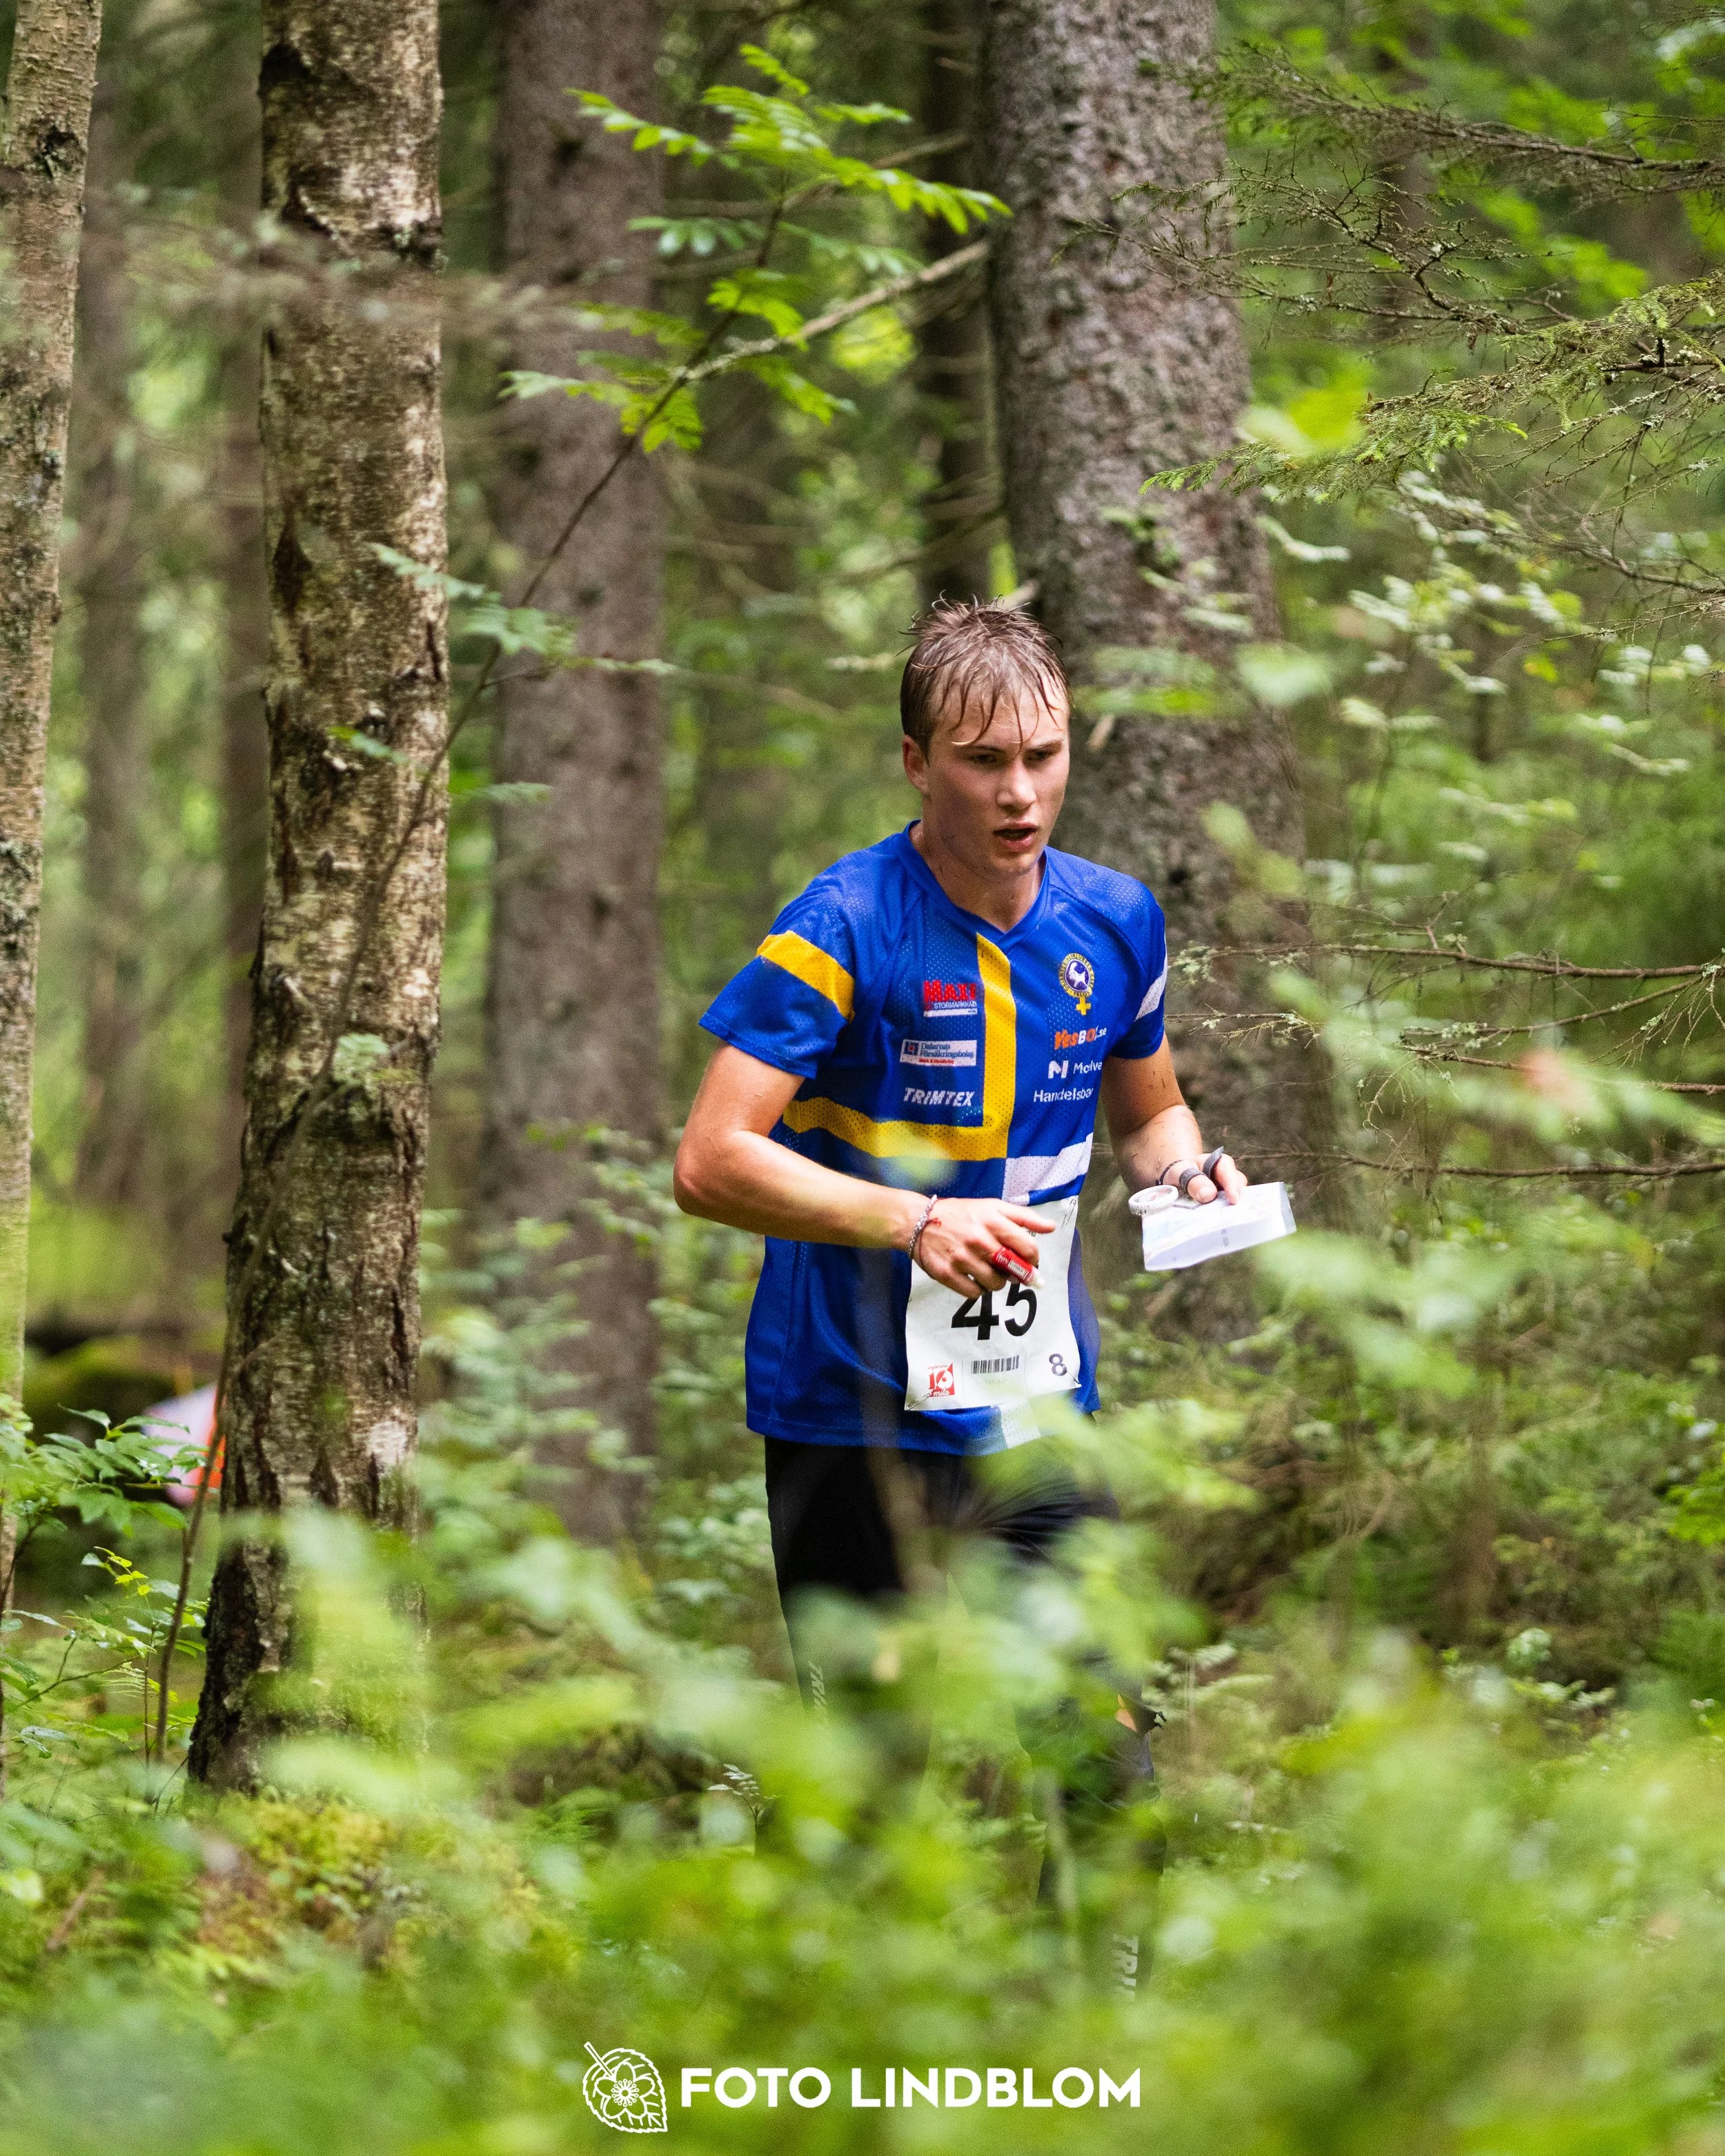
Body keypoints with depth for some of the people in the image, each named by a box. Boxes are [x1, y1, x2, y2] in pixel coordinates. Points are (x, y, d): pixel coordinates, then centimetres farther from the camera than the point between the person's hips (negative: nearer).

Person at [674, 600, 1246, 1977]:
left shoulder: (1114, 922, 6)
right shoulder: (845, 928, -12)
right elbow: (713, 1164, -16)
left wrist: (1189, 1169, -1)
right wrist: (917, 1220, -26)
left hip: (1043, 1413, 4)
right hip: (854, 1426, -4)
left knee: (1107, 1759, -2)